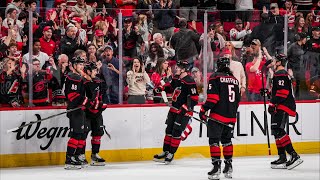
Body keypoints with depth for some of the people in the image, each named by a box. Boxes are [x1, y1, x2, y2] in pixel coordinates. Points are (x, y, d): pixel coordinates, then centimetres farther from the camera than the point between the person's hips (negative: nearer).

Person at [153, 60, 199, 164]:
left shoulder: (189, 82, -20)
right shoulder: (176, 78, 7)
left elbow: (194, 98, -21)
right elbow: (171, 86, 28)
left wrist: (185, 108, -27)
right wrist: (161, 88, 11)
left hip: (183, 112, -9)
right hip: (174, 109, 9)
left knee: (176, 132, -5)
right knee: (169, 130, 12)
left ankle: (171, 154, 4)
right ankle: (165, 152, 22)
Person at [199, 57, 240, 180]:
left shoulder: (215, 77, -6)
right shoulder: (234, 80, 14)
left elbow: (213, 97, -15)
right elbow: (237, 99, 18)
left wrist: (204, 109, -9)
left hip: (218, 115, -6)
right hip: (231, 117, 6)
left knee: (214, 140, -4)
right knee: (227, 140, 17)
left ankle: (216, 166, -13)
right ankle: (228, 167, 19)